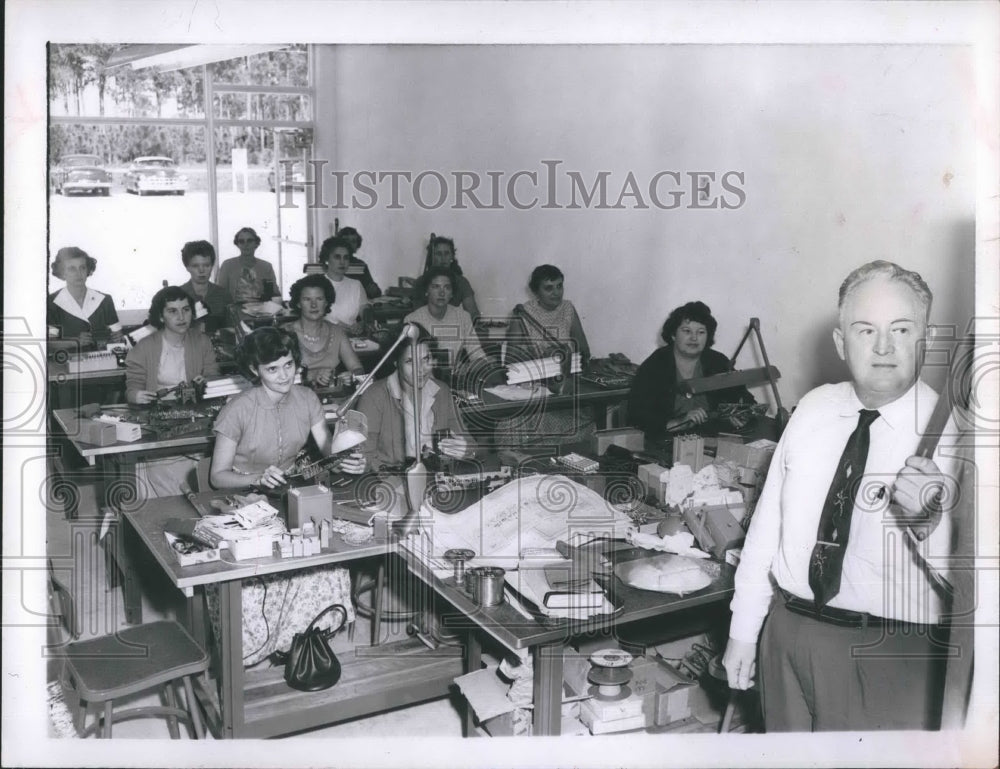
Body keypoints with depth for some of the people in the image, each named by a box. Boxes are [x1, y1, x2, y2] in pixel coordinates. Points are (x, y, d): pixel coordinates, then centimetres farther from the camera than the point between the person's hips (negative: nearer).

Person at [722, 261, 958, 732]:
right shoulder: (813, 409, 1)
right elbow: (767, 521, 5)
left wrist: (930, 519, -35)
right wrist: (744, 630, 7)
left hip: (889, 657, -4)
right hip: (786, 632, 4)